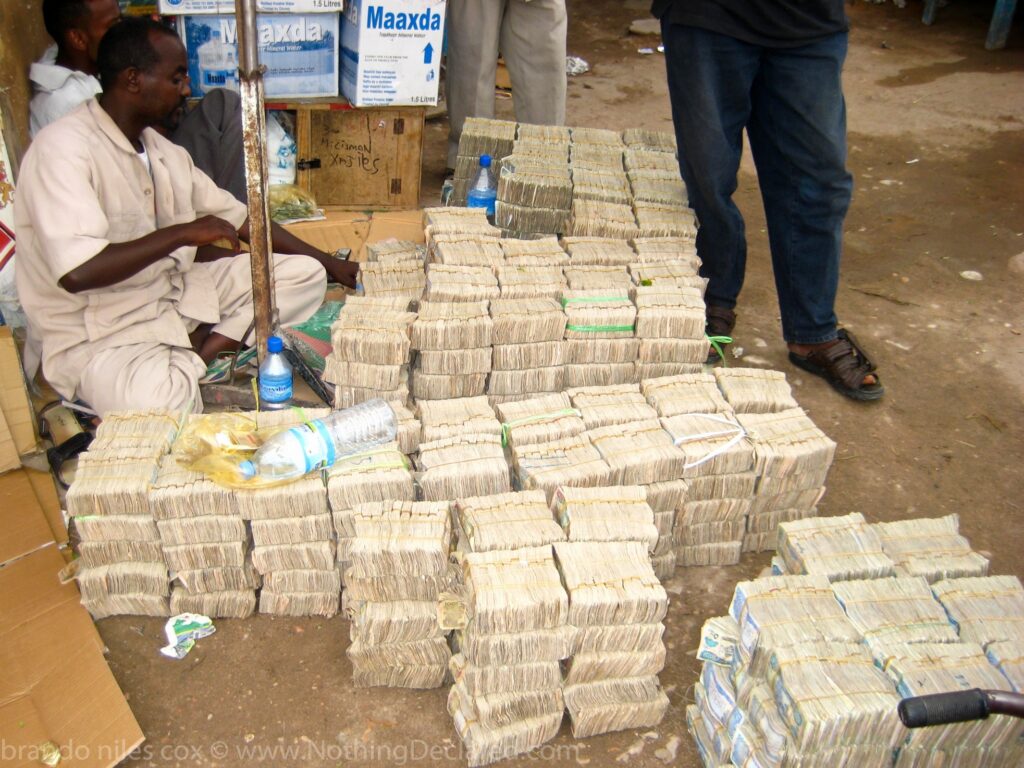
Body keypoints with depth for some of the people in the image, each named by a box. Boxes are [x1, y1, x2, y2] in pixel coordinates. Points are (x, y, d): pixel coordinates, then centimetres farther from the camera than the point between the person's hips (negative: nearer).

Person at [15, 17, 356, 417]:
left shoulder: (162, 150, 8)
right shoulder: (63, 148, -18)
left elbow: (238, 217, 14)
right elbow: (76, 272, -30)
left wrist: (331, 264, 13)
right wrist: (182, 233, -23)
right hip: (100, 333, -8)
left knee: (303, 273, -3)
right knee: (161, 401, -40)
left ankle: (195, 356, -13)